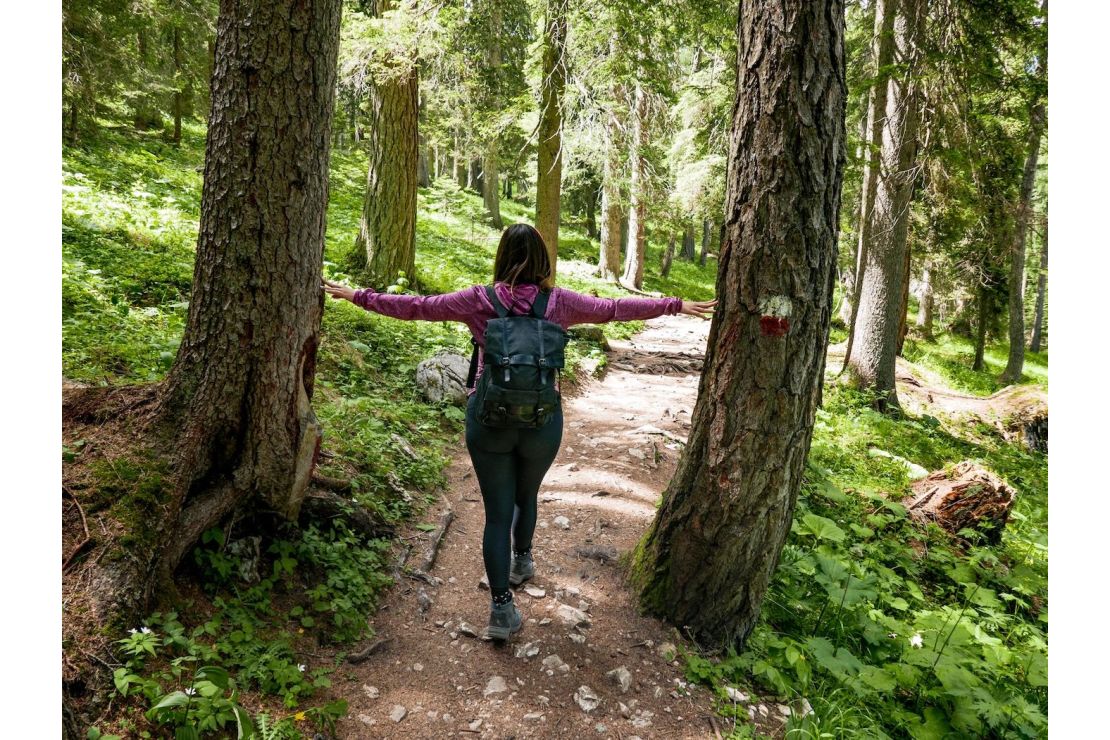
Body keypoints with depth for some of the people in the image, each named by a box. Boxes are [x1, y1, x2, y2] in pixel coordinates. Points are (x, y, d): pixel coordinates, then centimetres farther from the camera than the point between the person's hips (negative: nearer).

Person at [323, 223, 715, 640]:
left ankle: (501, 608, 10)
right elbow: (615, 308, 4)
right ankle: (522, 561, 51)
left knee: (497, 512, 9)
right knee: (526, 496, 27)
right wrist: (678, 306, 16)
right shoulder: (558, 302, -4)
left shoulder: (480, 300, -5)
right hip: (541, 422, 1)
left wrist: (357, 296, 13)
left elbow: (416, 306, 1)